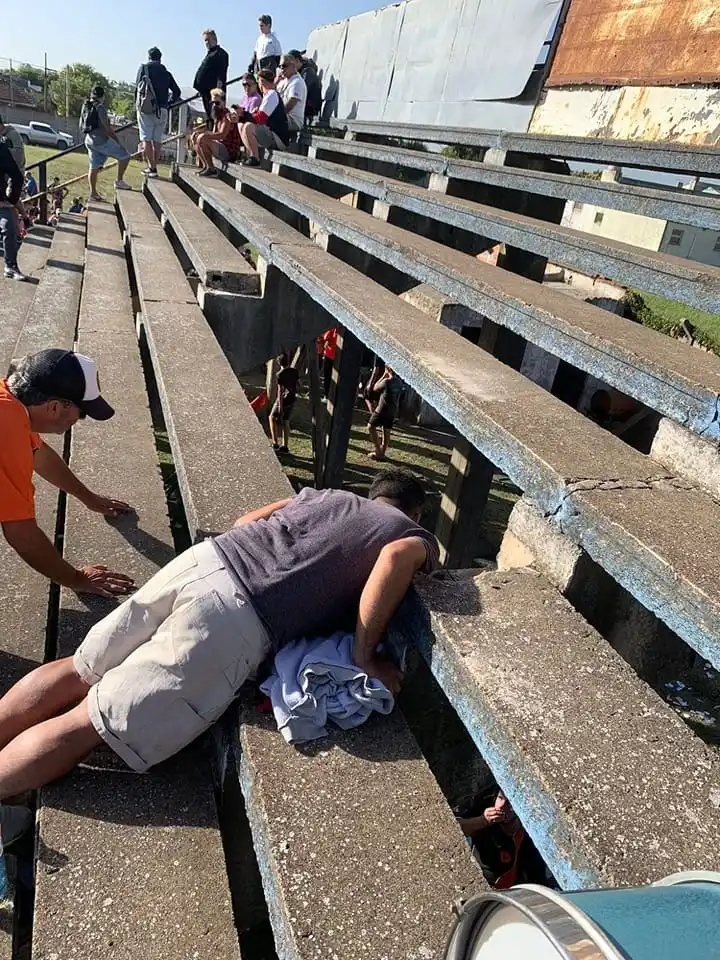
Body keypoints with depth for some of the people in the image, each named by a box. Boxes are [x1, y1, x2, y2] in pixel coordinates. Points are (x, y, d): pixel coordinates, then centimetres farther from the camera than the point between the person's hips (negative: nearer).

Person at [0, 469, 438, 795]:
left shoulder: (328, 494, 28)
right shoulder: (417, 537, 15)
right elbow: (397, 559, -11)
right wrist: (365, 655, -4)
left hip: (206, 557, 6)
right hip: (236, 622, -6)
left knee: (79, 672, 14)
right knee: (88, 724, -1)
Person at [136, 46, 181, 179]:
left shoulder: (143, 67, 6)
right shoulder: (166, 72, 13)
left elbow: (138, 87, 5)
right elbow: (177, 92, 13)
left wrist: (138, 104, 16)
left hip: (146, 108, -3)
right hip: (162, 110, 3)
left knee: (146, 139, -3)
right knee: (157, 140, 8)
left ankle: (152, 168, -12)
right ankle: (153, 167, 9)